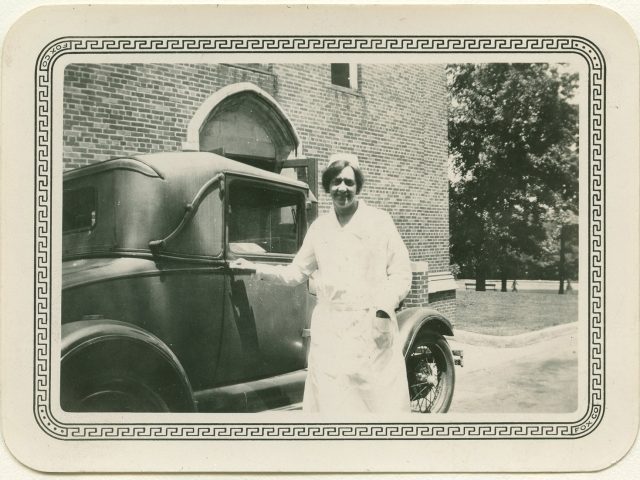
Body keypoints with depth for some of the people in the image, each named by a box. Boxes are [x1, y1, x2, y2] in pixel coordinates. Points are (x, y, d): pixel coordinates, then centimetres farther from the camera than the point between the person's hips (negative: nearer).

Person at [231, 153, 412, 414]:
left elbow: (401, 273, 0)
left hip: (374, 328, -2)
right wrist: (256, 268, 10)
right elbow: (296, 273, 19)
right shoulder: (319, 227, 13)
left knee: (384, 401, -1)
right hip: (329, 331, 3)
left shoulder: (380, 221, 2)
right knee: (330, 403, 2)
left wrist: (383, 307, -14)